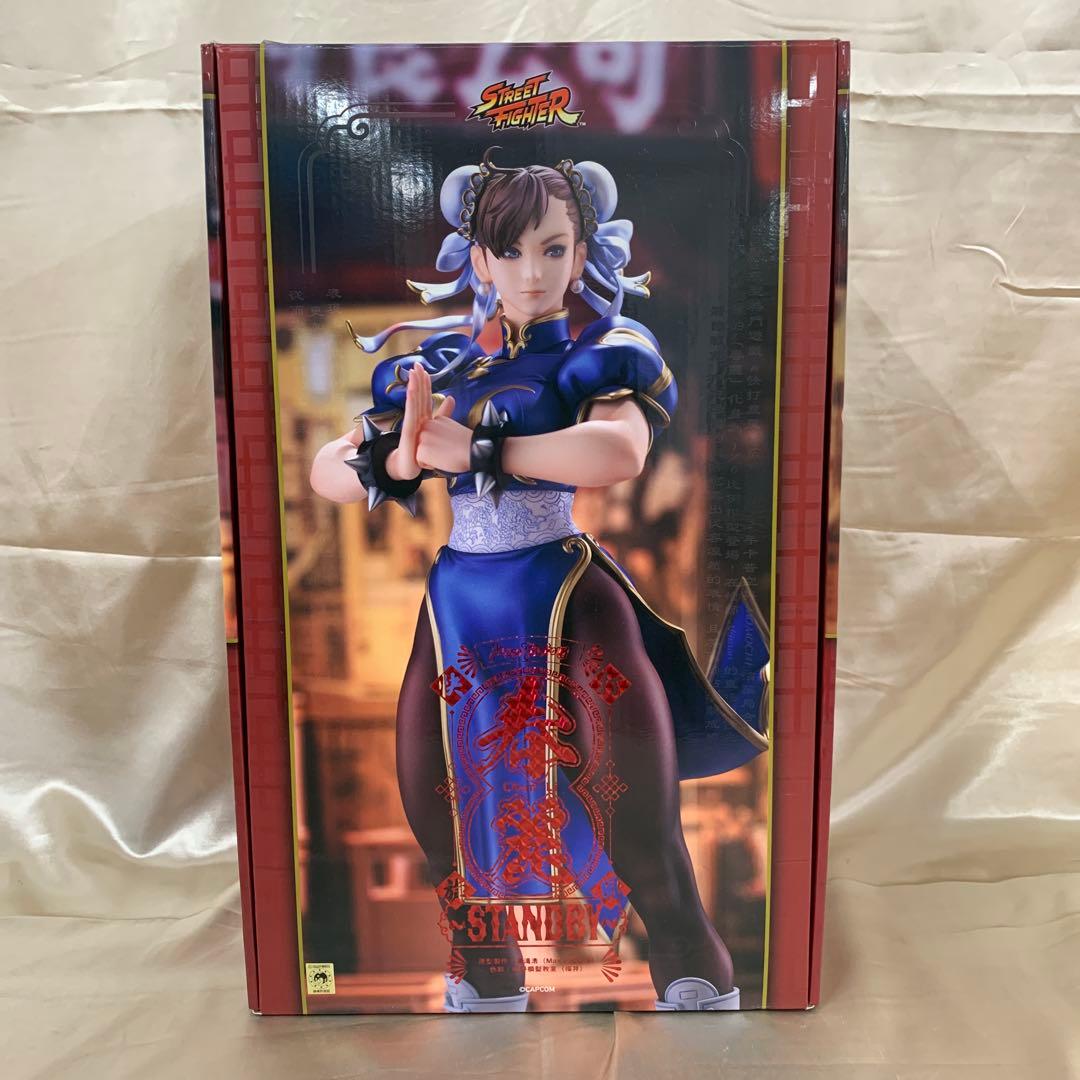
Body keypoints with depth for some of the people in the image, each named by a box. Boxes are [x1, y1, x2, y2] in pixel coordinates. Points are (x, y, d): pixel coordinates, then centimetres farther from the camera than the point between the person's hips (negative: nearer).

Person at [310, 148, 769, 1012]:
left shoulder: (601, 354, 0)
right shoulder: (434, 364, 11)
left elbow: (620, 453, -23)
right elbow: (327, 470, 5)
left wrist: (475, 448, -20)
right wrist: (399, 460, -16)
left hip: (565, 589, -4)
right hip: (455, 597, 4)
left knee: (636, 832, -8)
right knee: (444, 812, 13)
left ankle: (696, 979, 20)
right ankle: (487, 988, 40)